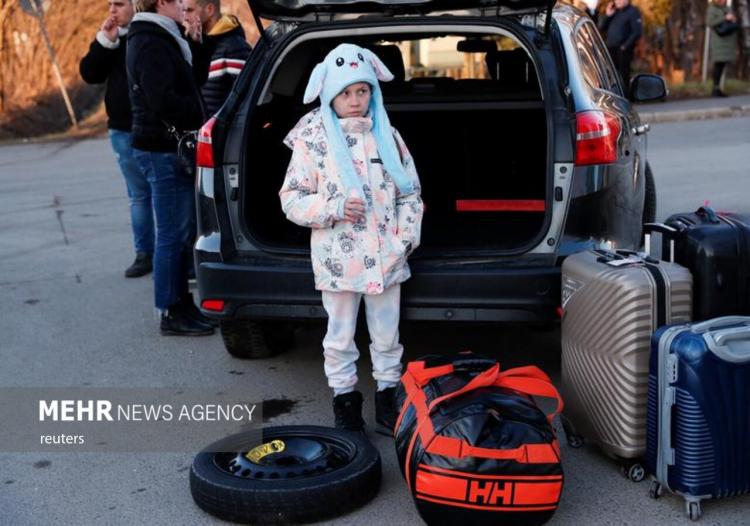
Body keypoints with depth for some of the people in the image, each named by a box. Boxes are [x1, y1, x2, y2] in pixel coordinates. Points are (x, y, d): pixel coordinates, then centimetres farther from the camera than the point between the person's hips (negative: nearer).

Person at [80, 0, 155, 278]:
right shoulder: (111, 39, 11)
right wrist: (105, 41, -6)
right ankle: (144, 253, 19)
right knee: (138, 196, 12)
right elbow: (89, 74, 3)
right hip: (123, 131, 6)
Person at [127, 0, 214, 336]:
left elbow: (194, 80, 18)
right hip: (164, 148, -11)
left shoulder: (162, 39, 18)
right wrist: (198, 119, -12)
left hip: (169, 147, 11)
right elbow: (163, 99, -22)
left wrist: (194, 46, 7)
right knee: (173, 234, -5)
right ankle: (172, 314, 2)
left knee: (182, 231, 16)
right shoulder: (151, 44, -14)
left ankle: (181, 303, 25)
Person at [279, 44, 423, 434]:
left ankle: (387, 400, 26)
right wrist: (333, 208, -17)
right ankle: (345, 402, 23)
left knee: (387, 337, 12)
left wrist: (407, 235, -1)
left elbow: (410, 190, 11)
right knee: (340, 338, 9)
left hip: (386, 257, 3)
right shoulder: (312, 139, -4)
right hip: (338, 259, -3)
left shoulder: (387, 136, 6)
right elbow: (292, 199, -4)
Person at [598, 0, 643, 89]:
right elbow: (601, 28, 16)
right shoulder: (613, 11, 17)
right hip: (611, 49, 6)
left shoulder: (633, 12, -3)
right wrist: (607, 15, 1)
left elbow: (637, 32, -12)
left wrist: (625, 46, -15)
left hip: (623, 49, -6)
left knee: (623, 76, -8)